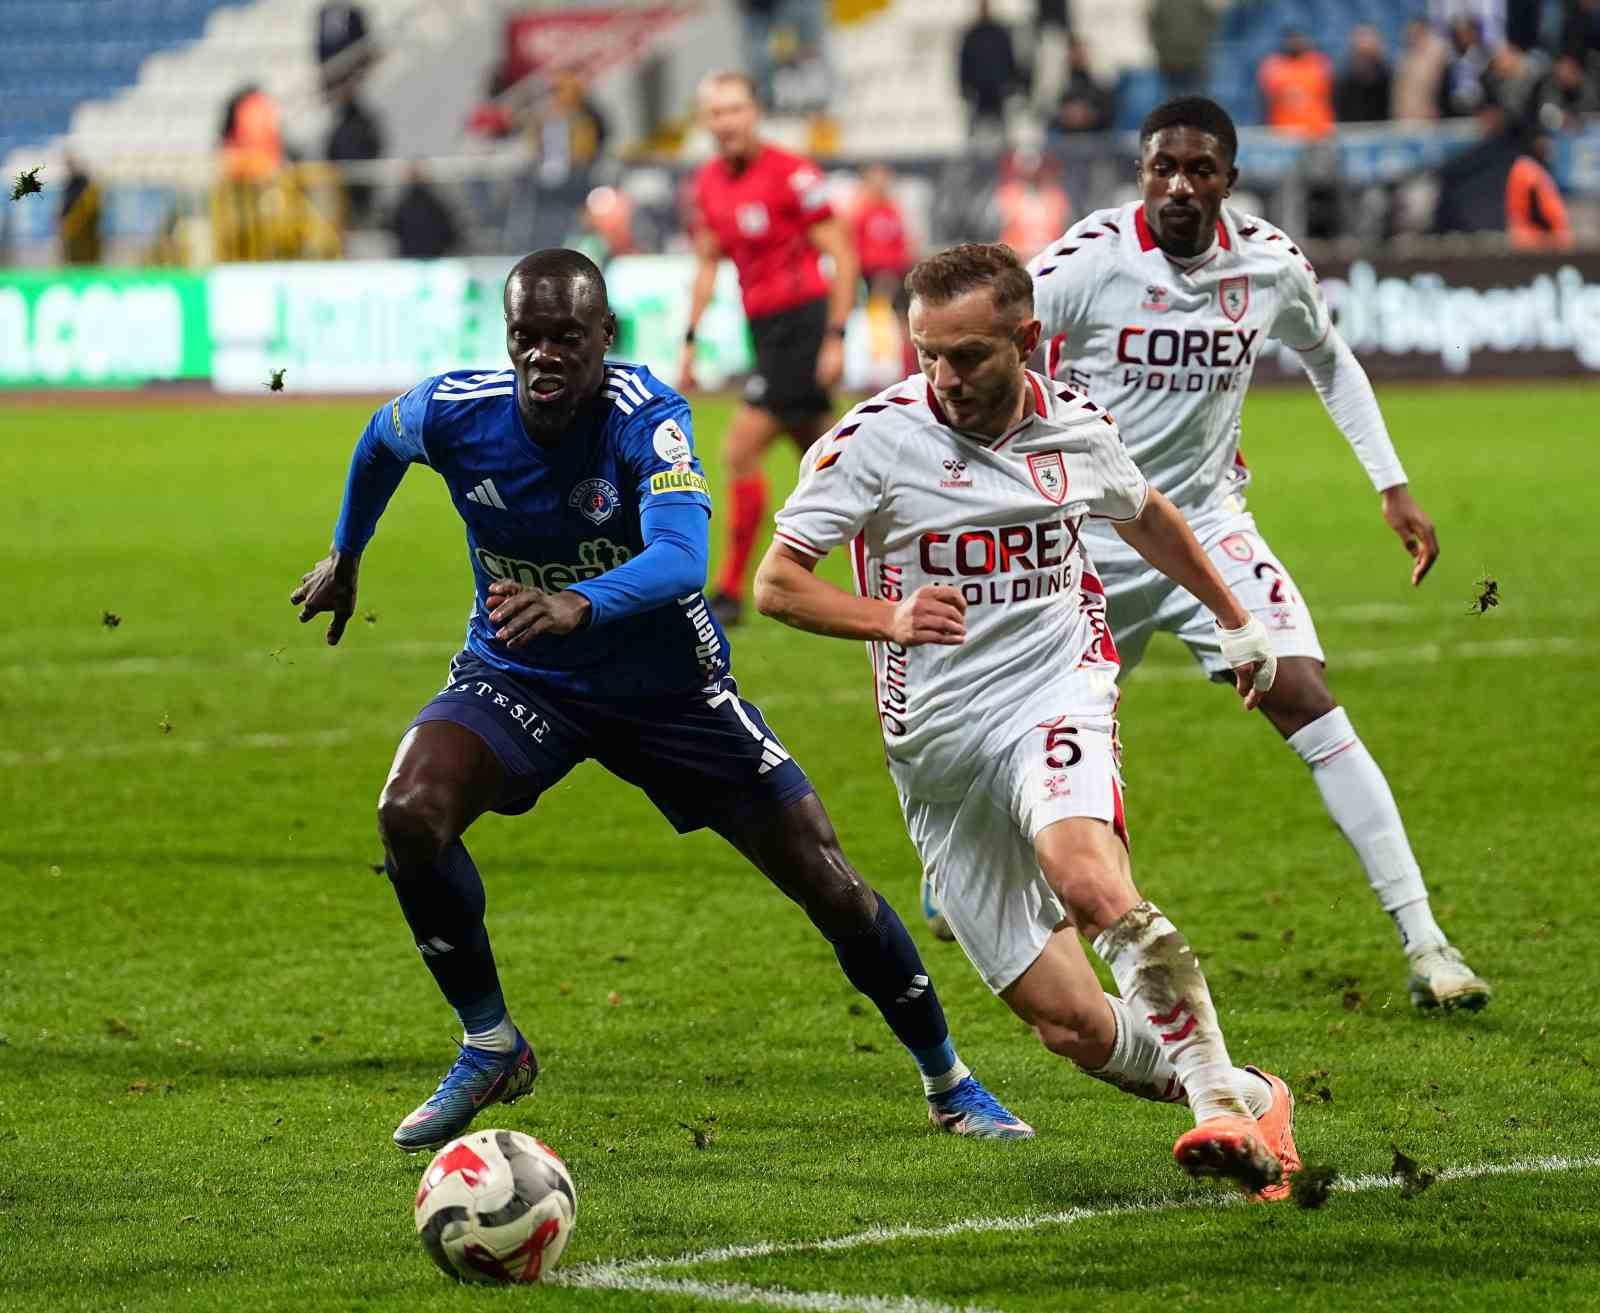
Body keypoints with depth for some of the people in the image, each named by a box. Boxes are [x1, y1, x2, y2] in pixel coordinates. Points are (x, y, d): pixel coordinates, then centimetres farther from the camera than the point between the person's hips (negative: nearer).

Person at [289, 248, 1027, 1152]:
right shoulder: (454, 411, -18)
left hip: (666, 684, -2)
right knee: (409, 814, -27)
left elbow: (680, 558, -45)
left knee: (826, 881, -5)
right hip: (518, 675, 2)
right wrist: (346, 555, 22)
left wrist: (579, 605, -64)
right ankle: (491, 1047, -5)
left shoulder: (647, 417, -28)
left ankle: (948, 1082, 19)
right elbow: (380, 441, 8)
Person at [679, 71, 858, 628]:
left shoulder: (792, 174, -14)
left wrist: (835, 339, -16)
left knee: (740, 450, -12)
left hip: (802, 321, -8)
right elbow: (707, 263, 19)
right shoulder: (708, 182, 8)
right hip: (764, 328, 8)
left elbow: (842, 257, -12)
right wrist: (690, 342, 14)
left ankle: (731, 592, -6)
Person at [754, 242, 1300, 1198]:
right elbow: (777, 583, -5)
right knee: (1069, 1023, -7)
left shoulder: (1076, 428, 4)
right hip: (939, 753, 0)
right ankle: (1253, 1103, 14)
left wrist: (1236, 619, 39)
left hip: (1056, 699, 0)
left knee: (1089, 880, -35)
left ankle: (1222, 1095, -28)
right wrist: (888, 618, -23)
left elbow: (1145, 515, 27)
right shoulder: (878, 438, -6)